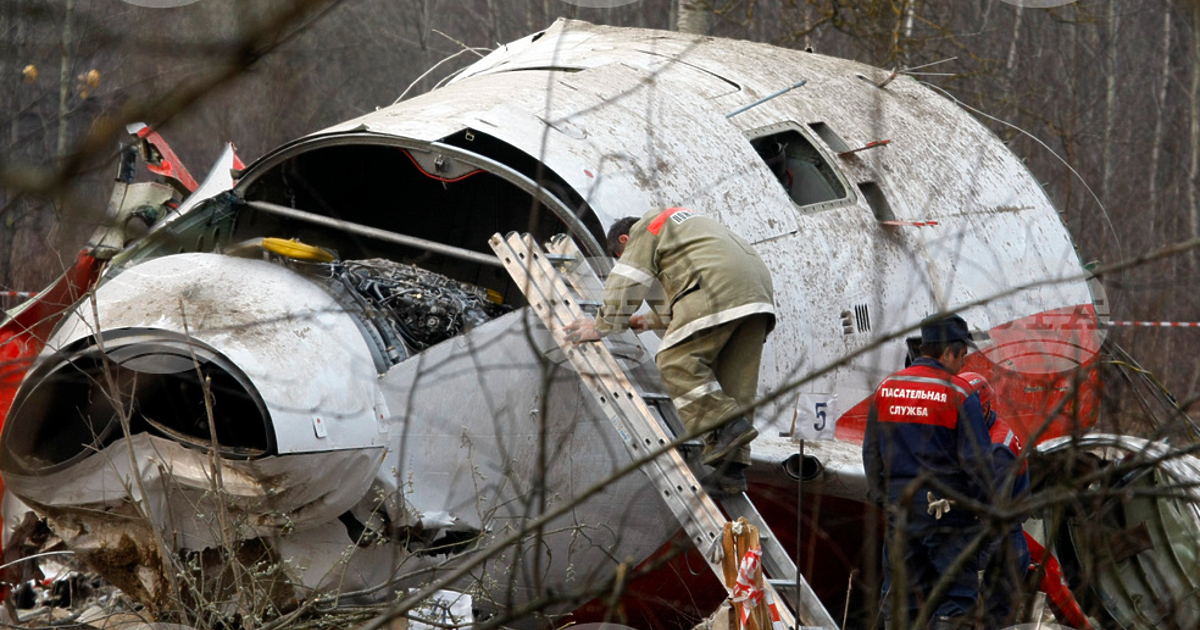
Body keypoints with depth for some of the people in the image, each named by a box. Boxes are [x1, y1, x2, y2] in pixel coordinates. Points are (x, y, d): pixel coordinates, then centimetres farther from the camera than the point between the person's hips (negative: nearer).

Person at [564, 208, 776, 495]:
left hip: (717, 288, -9)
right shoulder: (682, 220, 39)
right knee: (735, 380, 4)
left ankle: (727, 424, -23)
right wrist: (652, 320, 53)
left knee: (676, 361, -9)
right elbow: (679, 286, 47)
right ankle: (731, 469, -4)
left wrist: (602, 326, 14)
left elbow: (626, 285, 5)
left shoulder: (645, 229, 11)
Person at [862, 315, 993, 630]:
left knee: (900, 595, 11)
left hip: (899, 508, 5)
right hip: (947, 508, -5)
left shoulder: (885, 389, 6)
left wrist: (880, 497, 20)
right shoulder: (959, 394, -11)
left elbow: (871, 451, 12)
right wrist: (987, 505, 0)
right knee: (956, 593, 0)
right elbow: (976, 459, -11)